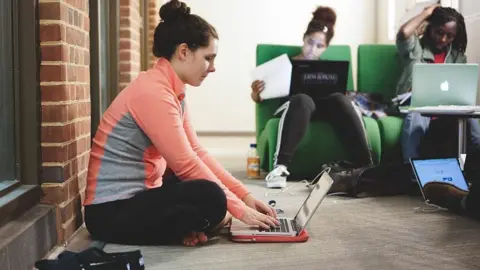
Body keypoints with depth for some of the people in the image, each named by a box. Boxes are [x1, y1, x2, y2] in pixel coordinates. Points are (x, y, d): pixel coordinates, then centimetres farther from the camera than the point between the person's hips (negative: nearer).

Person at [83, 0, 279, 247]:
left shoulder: (173, 91, 8)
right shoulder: (152, 92, -21)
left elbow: (196, 152, 7)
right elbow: (186, 164, -23)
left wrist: (244, 195, 1)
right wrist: (240, 209, -18)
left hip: (137, 195, 10)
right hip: (112, 211, -10)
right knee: (211, 198, -28)